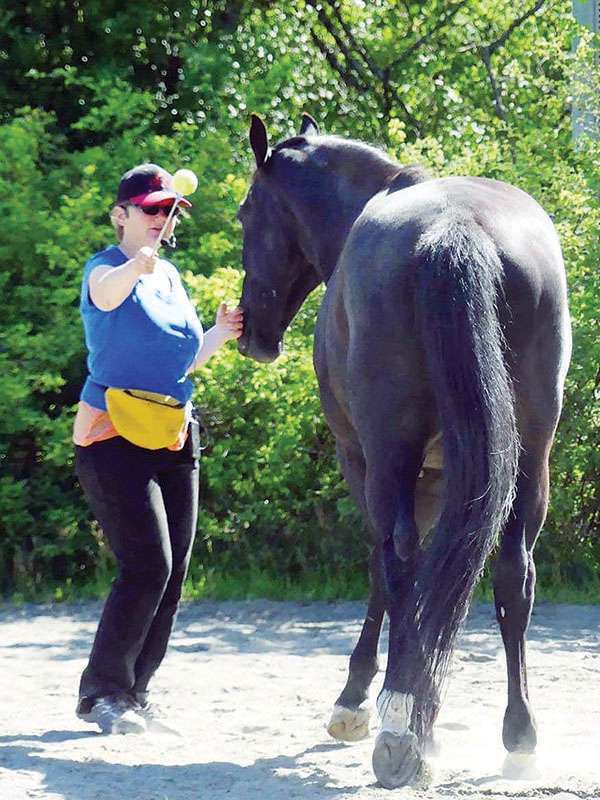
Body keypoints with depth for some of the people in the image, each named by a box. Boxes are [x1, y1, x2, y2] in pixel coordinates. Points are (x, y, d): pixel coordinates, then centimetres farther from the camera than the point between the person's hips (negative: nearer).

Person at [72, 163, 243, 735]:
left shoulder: (170, 275, 14)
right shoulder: (105, 267, -8)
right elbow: (106, 292, -34)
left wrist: (221, 333, 3)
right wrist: (136, 266, -56)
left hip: (174, 442, 8)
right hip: (113, 440, -8)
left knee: (172, 574, 5)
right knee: (148, 565, -17)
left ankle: (133, 694, 15)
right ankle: (102, 692, -6)